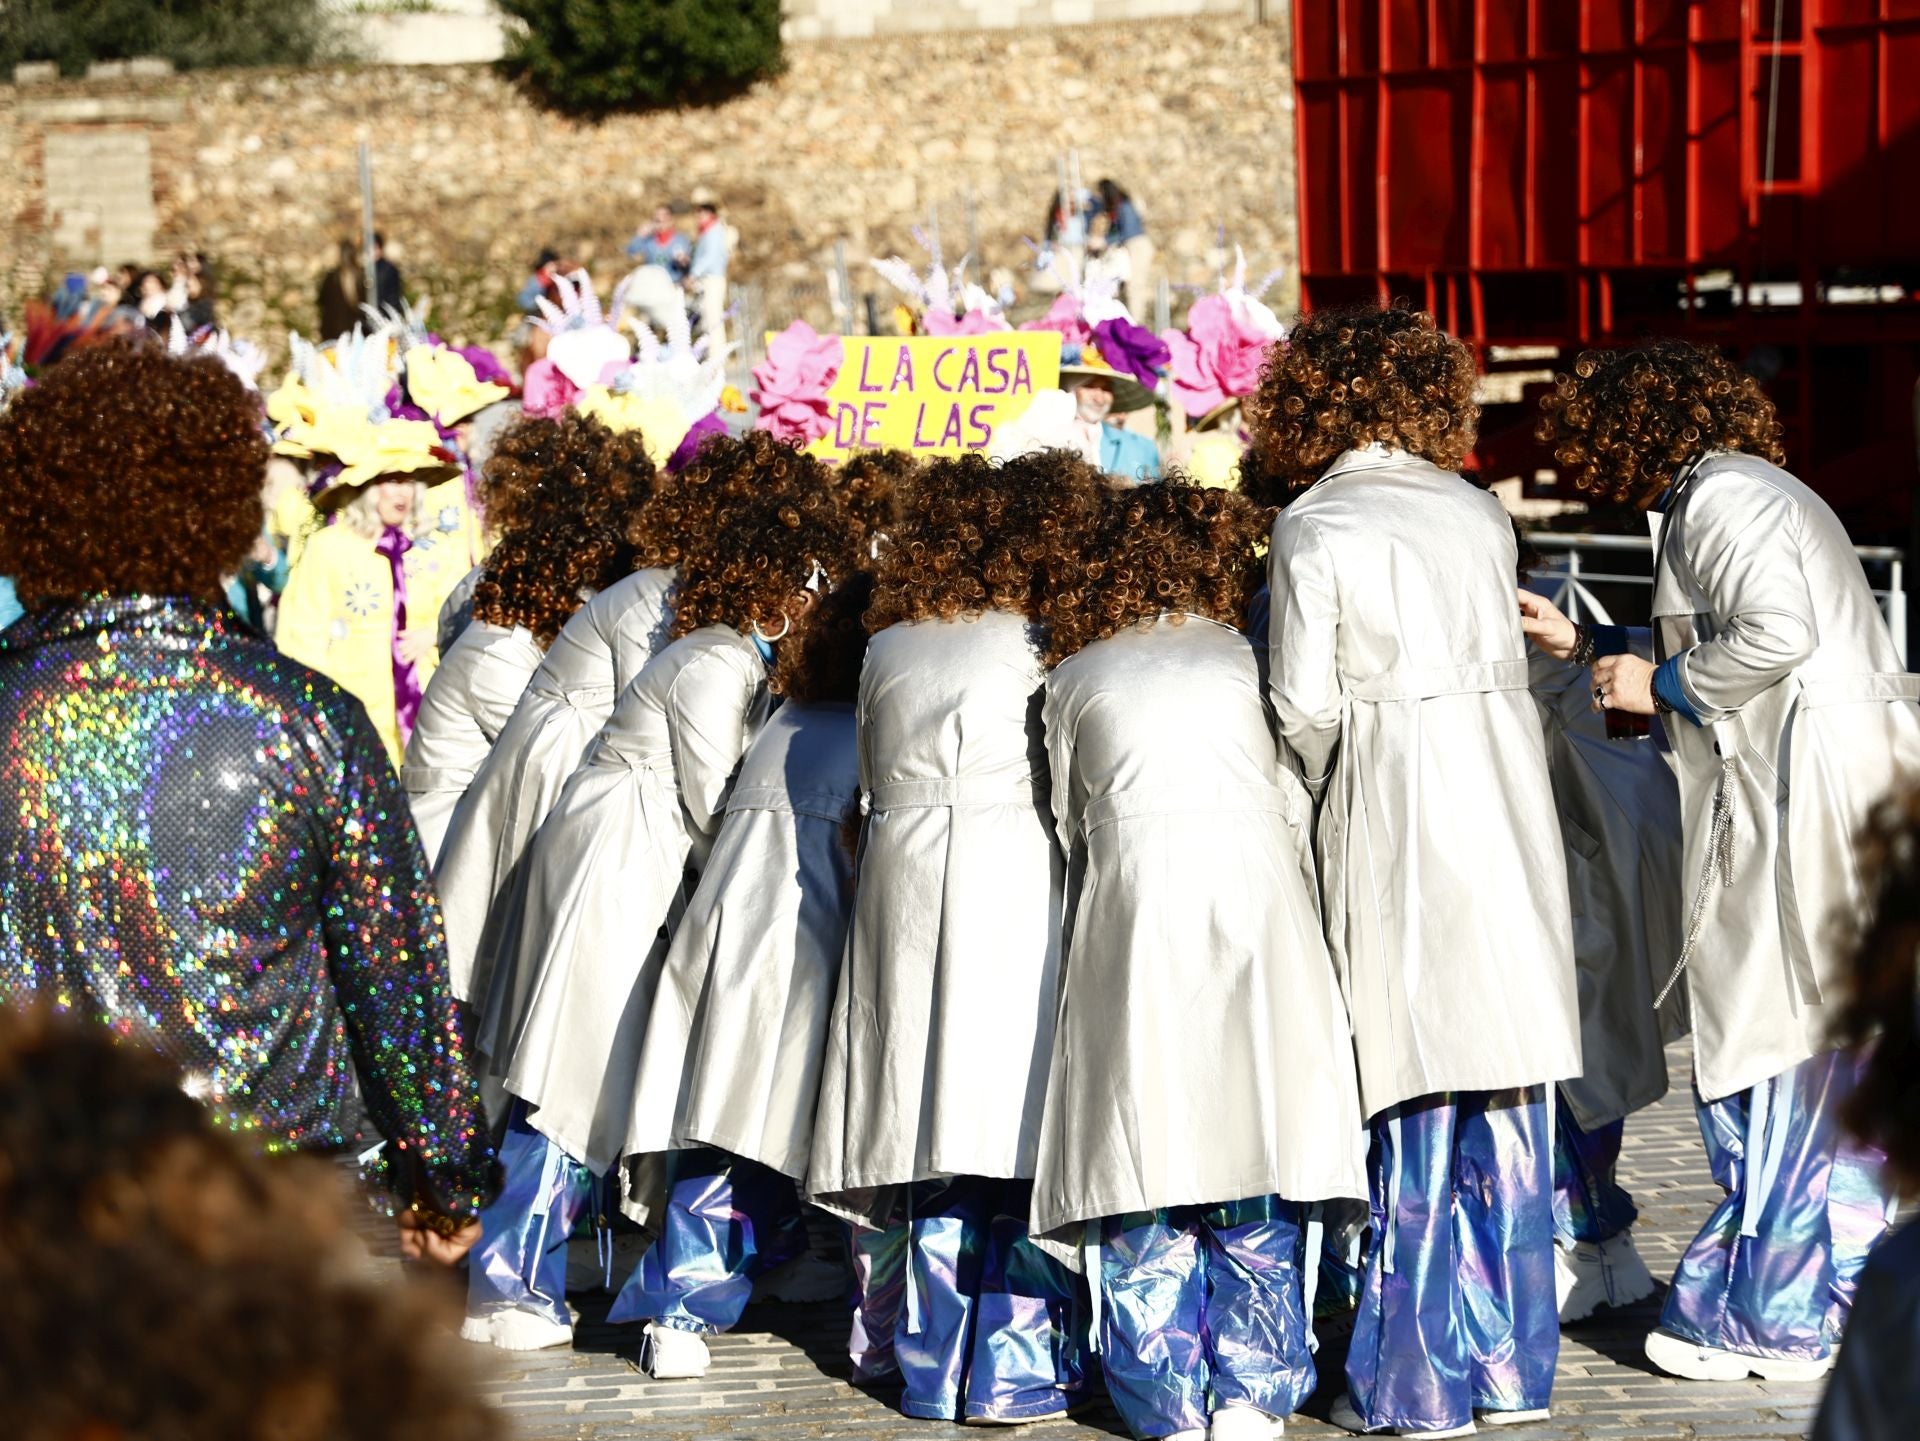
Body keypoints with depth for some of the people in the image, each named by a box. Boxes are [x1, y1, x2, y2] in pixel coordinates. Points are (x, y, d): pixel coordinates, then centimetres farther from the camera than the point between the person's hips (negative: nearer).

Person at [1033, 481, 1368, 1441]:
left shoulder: (1073, 678, 11)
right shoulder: (1251, 664, 10)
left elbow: (1069, 824, 16)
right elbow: (1299, 808, 13)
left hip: (1129, 924, 0)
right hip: (1254, 913, 0)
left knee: (1143, 1180, 4)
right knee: (1257, 1188, 6)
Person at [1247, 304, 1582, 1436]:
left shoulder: (1314, 528, -7)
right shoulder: (1481, 512, 8)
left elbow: (1305, 706, -7)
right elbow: (1495, 652, 12)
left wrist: (1329, 794, 10)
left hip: (1396, 807, -4)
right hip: (1510, 795, 4)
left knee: (1419, 1097, 1)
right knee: (1510, 1089, 10)